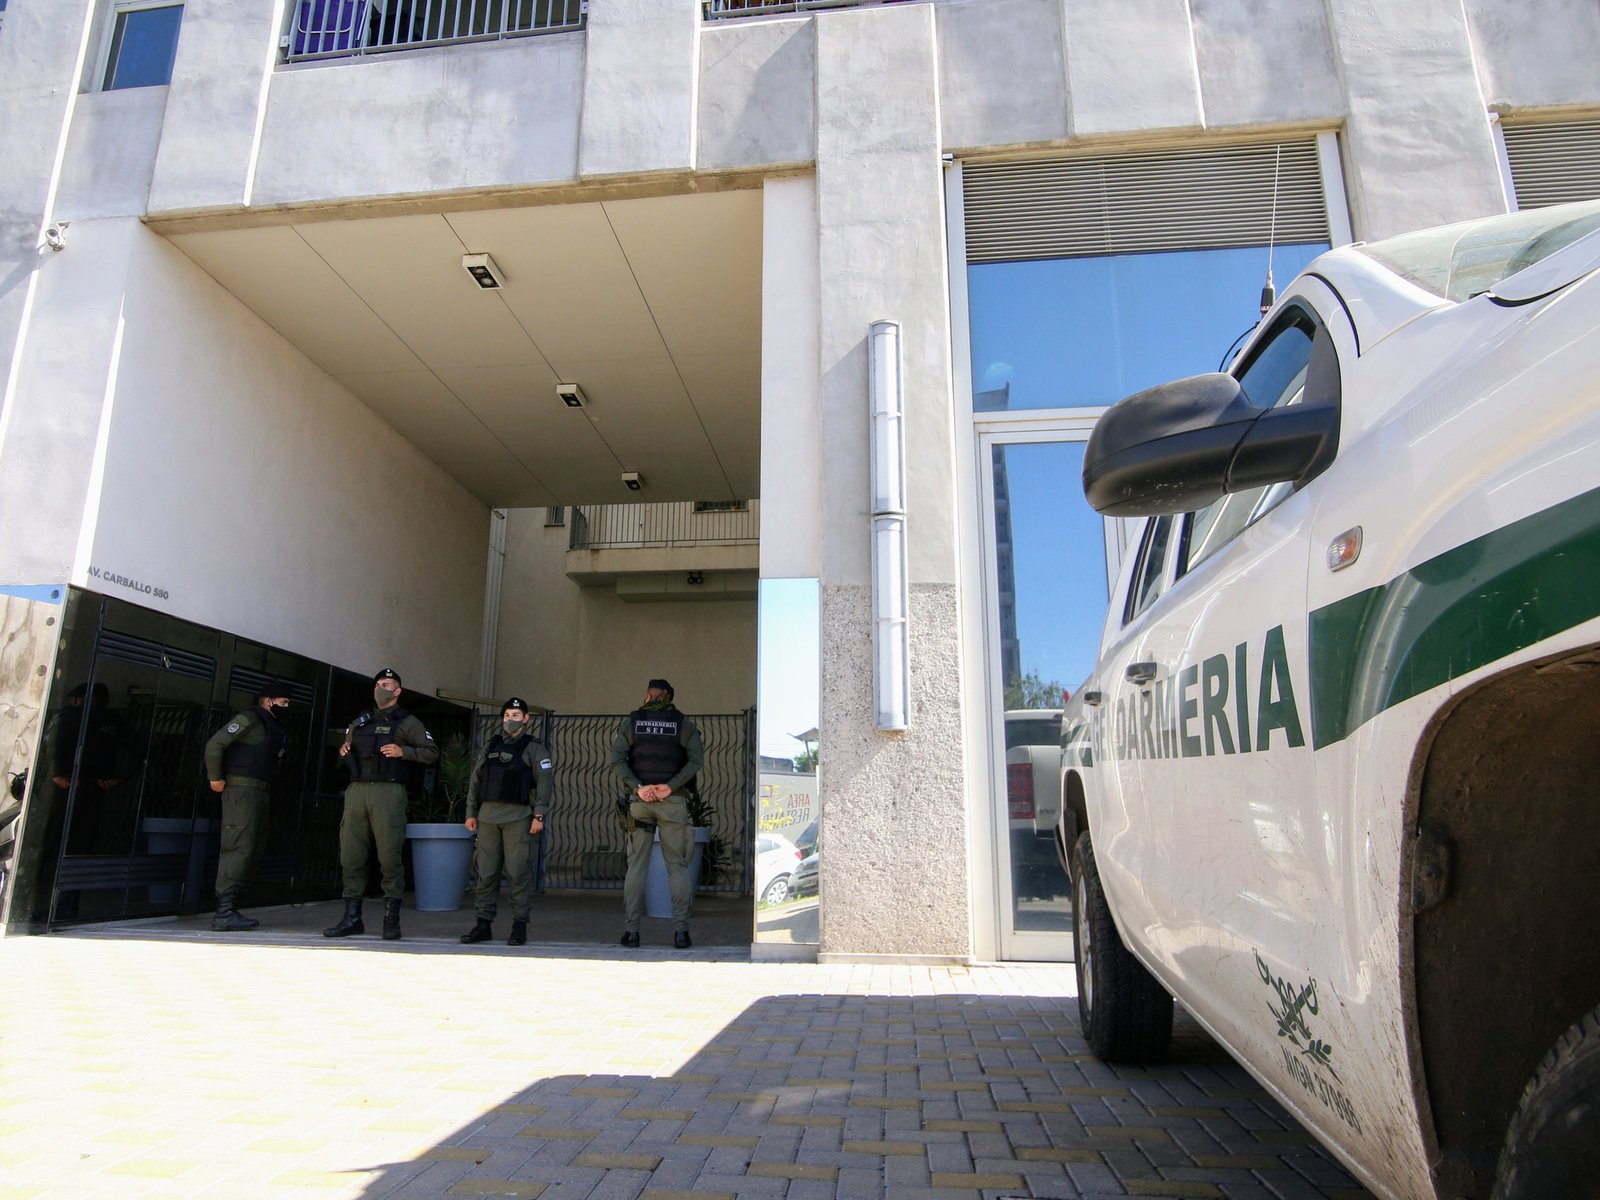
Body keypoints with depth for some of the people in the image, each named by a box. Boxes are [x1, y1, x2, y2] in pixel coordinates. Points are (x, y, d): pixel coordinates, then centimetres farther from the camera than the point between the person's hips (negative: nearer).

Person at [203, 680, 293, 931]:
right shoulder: (249, 718, -6)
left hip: (261, 794, 10)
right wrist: (216, 778, -11)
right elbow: (215, 744, -13)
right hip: (242, 789, -10)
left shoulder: (276, 728, 21)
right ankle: (224, 913, -10)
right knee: (239, 849, -12)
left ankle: (228, 909, 16)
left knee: (251, 852, 10)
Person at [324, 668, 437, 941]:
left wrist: (403, 751, -13)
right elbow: (346, 745, 35)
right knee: (350, 856, 5)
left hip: (388, 792, -5)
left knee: (389, 857, -6)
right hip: (357, 790, 5)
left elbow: (431, 752, 1)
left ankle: (391, 919, 0)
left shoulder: (406, 722, 6)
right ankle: (352, 917, 14)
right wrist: (344, 750, 12)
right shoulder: (360, 721, 22)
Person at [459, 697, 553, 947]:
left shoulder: (534, 748, 3)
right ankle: (484, 924, 14)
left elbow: (545, 781, -4)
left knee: (519, 872, -5)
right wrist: (470, 813, 12)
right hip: (488, 816, 5)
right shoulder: (491, 746, 18)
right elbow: (475, 780, 19)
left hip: (518, 817, -4)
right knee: (486, 872, 6)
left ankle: (519, 925, 2)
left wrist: (539, 815, -12)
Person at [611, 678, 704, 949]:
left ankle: (631, 929, 6)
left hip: (639, 800, 1)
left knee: (636, 864, 7)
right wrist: (671, 786, -11)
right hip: (673, 801, -1)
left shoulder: (631, 721, 7)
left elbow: (617, 758, -5)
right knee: (678, 865, 3)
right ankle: (680, 930, 0)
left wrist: (637, 787, -9)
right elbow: (696, 759, -8)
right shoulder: (683, 723, 5)